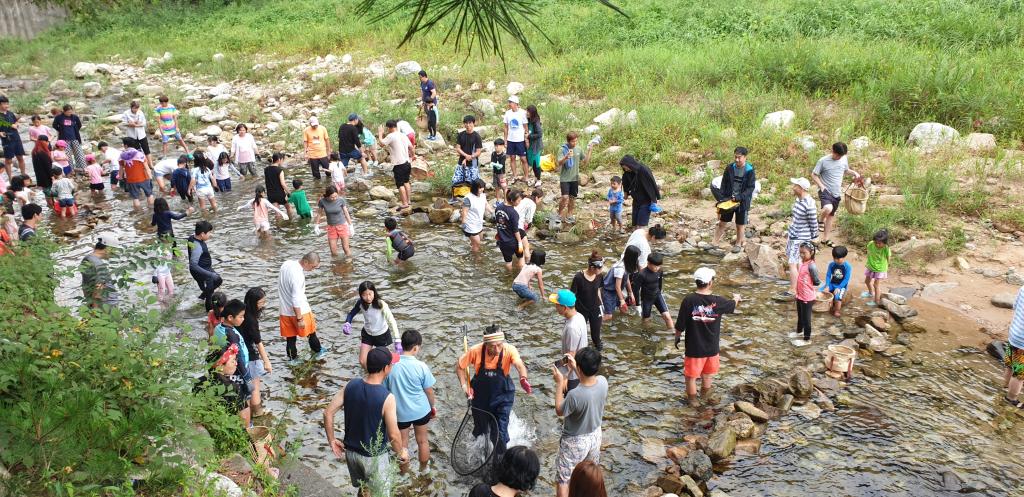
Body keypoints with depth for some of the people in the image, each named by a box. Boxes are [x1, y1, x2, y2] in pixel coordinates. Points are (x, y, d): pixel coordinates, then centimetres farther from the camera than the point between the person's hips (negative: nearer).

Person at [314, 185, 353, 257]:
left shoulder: (341, 200, -16)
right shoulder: (322, 201, -14)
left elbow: (346, 212, -4)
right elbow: (319, 213, 2)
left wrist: (350, 225, 2)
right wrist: (316, 225, 8)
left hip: (342, 226, -1)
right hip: (331, 227, 1)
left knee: (346, 249, 0)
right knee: (333, 252, 1)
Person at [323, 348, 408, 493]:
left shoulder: (351, 386, -11)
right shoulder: (387, 397, -26)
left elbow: (328, 413, -7)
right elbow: (393, 435, -22)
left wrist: (332, 440, 5)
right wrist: (401, 453, -3)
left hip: (351, 451, 5)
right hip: (375, 457, -5)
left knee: (360, 489, 27)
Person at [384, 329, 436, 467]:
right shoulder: (421, 366, -20)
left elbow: (384, 390, -5)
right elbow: (429, 391, -9)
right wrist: (432, 407, 9)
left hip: (399, 412, 1)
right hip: (420, 411, -1)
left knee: (403, 444, 18)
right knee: (423, 441, 21)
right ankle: (423, 470, 39)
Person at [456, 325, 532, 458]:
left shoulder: (509, 350, -27)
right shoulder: (476, 351, -23)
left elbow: (519, 365, -46)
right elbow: (459, 367, -8)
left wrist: (524, 378, -66)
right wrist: (465, 386, -18)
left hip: (502, 396, -2)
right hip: (480, 396, 2)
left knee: (500, 433, -6)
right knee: (480, 429, 19)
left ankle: (500, 460, 22)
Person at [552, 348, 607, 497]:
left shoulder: (575, 394, -38)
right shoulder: (603, 382, -21)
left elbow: (559, 411, -16)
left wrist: (559, 383, -14)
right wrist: (575, 368, 3)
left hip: (575, 441, -6)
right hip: (595, 435, 6)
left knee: (563, 479, 14)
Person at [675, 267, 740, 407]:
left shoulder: (688, 300, -20)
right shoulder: (718, 302, -14)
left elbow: (680, 325, -14)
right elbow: (733, 305, 10)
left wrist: (677, 338, 6)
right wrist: (736, 298, 34)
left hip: (693, 348, -2)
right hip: (712, 347, 2)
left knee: (691, 375, 18)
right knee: (708, 374, 26)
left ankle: (692, 398, 34)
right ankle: (706, 395, 46)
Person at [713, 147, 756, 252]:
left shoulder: (750, 170, -12)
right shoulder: (729, 168, -4)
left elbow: (751, 187, -13)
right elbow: (724, 183, 3)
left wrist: (739, 197, -23)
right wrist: (723, 197, -5)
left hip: (742, 201, -3)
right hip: (728, 200, 3)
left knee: (740, 224, 11)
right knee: (722, 222, 9)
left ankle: (738, 244, 26)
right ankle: (715, 242, 19)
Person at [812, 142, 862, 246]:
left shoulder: (844, 159, 3)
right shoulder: (823, 161, -13)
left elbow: (846, 170, 22)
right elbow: (814, 175, -7)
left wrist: (854, 173, 2)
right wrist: (821, 186, -18)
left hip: (837, 193, 6)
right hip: (825, 191, -6)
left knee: (831, 215, 14)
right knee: (828, 208, -33)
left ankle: (826, 238, 26)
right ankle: (821, 221, -1)